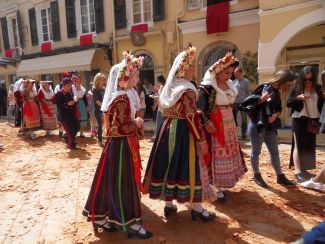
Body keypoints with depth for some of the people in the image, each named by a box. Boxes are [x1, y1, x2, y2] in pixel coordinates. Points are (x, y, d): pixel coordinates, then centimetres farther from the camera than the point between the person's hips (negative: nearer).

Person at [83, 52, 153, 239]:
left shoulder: (118, 95, 10)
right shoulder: (122, 98, -21)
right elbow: (123, 128, -25)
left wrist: (134, 121, 10)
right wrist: (137, 123, -11)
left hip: (118, 144, 10)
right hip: (121, 146, -10)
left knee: (112, 182, 18)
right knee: (123, 184, 1)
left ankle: (102, 218, 33)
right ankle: (130, 223, 16)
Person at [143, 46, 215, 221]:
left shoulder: (170, 87, 11)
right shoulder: (187, 89, -14)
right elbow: (191, 117, -18)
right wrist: (201, 139, -12)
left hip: (168, 128, 8)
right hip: (182, 131, -8)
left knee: (168, 165, 11)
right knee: (187, 168, 0)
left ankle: (168, 204, 24)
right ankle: (196, 208, 14)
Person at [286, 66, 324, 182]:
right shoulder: (296, 87, -4)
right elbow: (288, 103, -7)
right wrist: (298, 98, -23)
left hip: (313, 120, 4)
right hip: (299, 119, -4)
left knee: (310, 145, 10)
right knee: (298, 145, -3)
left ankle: (303, 168, 23)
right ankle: (297, 171, -3)